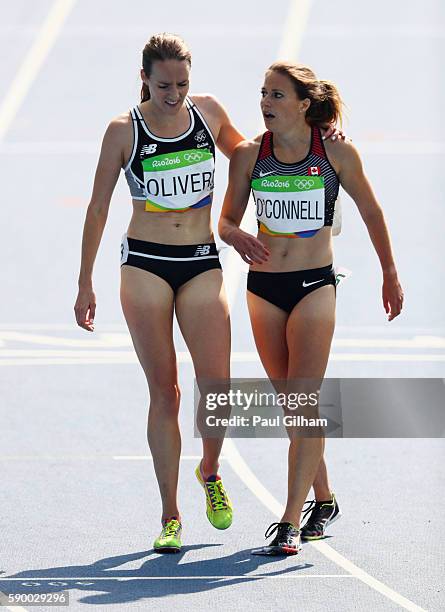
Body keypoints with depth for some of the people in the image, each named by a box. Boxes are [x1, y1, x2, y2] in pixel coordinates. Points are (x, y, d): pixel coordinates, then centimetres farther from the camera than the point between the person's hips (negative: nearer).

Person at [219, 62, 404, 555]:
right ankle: (323, 500, 27)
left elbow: (371, 212, 8)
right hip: (263, 286, 3)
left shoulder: (337, 153, -5)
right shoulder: (248, 155, 0)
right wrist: (238, 237, -17)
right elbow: (226, 221, 6)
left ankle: (291, 523, -14)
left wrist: (390, 274, 14)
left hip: (314, 286, -3)